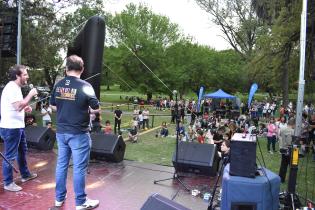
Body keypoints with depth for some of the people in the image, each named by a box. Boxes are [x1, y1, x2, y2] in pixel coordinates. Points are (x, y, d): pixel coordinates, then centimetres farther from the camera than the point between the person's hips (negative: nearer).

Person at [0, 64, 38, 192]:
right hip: (11, 128, -11)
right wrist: (31, 94, -19)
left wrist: (25, 108, 7)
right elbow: (18, 106, -27)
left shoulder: (15, 87, 14)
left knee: (22, 151, 21)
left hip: (18, 126, 11)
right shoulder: (11, 87, -19)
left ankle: (25, 175, 36)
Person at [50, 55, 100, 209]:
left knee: (61, 164, 17)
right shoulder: (85, 86, -15)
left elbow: (53, 106, 14)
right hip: (78, 133, -6)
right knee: (79, 168, 4)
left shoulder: (58, 85, 2)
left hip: (61, 132, 6)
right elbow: (96, 108, -9)